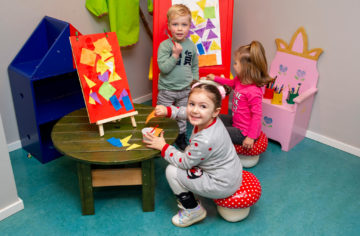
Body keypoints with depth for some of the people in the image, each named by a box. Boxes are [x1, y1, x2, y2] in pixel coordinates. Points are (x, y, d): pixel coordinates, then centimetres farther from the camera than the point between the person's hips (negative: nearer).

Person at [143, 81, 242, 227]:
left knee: (172, 171, -7)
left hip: (222, 186, -9)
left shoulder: (205, 141, -35)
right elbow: (186, 112, 12)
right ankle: (190, 197, 30)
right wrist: (167, 110, 0)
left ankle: (193, 210, 13)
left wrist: (163, 147, -10)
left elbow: (184, 163, -18)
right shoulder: (211, 119, -10)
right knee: (188, 151, 21)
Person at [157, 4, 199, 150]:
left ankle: (181, 137, 37)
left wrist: (195, 81, 7)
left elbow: (195, 66, 12)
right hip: (167, 90, -3)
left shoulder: (191, 45, -1)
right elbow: (163, 68, -21)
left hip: (185, 90, 4)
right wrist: (175, 55, -27)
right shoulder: (165, 45, -14)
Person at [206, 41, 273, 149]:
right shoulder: (240, 80, -3)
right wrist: (215, 78, 27)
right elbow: (231, 83, 23)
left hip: (244, 132, -9)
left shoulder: (253, 91, -31)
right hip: (236, 121, 9)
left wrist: (251, 137, -24)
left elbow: (257, 115, -27)